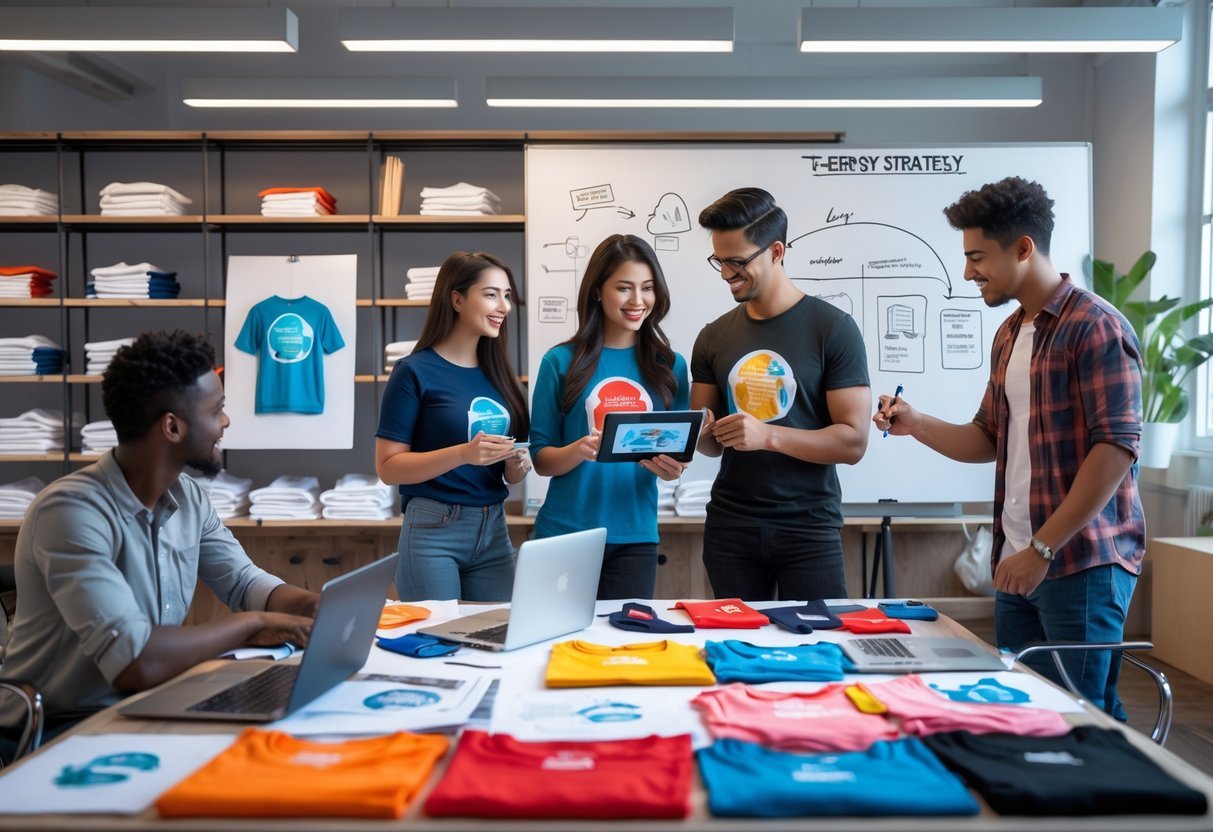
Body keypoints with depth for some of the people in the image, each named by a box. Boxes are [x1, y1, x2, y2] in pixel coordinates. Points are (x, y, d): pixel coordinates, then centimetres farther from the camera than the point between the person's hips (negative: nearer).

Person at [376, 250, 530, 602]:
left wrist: (518, 464, -6)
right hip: (434, 532, -5)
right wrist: (463, 454, -22)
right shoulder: (415, 371, -8)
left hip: (495, 532, 6)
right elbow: (388, 467, -10)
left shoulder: (499, 373, 9)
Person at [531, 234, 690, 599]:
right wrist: (578, 451, -21)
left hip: (635, 537, 2)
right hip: (565, 534, -2)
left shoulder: (670, 366, 3)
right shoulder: (561, 361, -3)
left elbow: (679, 452, 8)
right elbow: (541, 457, -1)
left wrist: (672, 469, -14)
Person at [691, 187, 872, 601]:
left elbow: (853, 442, -10)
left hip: (809, 526, -3)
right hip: (730, 525, 3)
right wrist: (701, 434, -9)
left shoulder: (833, 328, -6)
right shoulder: (713, 338, 7)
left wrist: (768, 435, -22)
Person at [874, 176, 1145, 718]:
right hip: (1018, 564, 8)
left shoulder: (1095, 327, -11)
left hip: (1083, 565, -8)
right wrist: (915, 425, 2)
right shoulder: (1008, 335, 14)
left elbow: (1116, 448, -17)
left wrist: (1042, 549, -17)